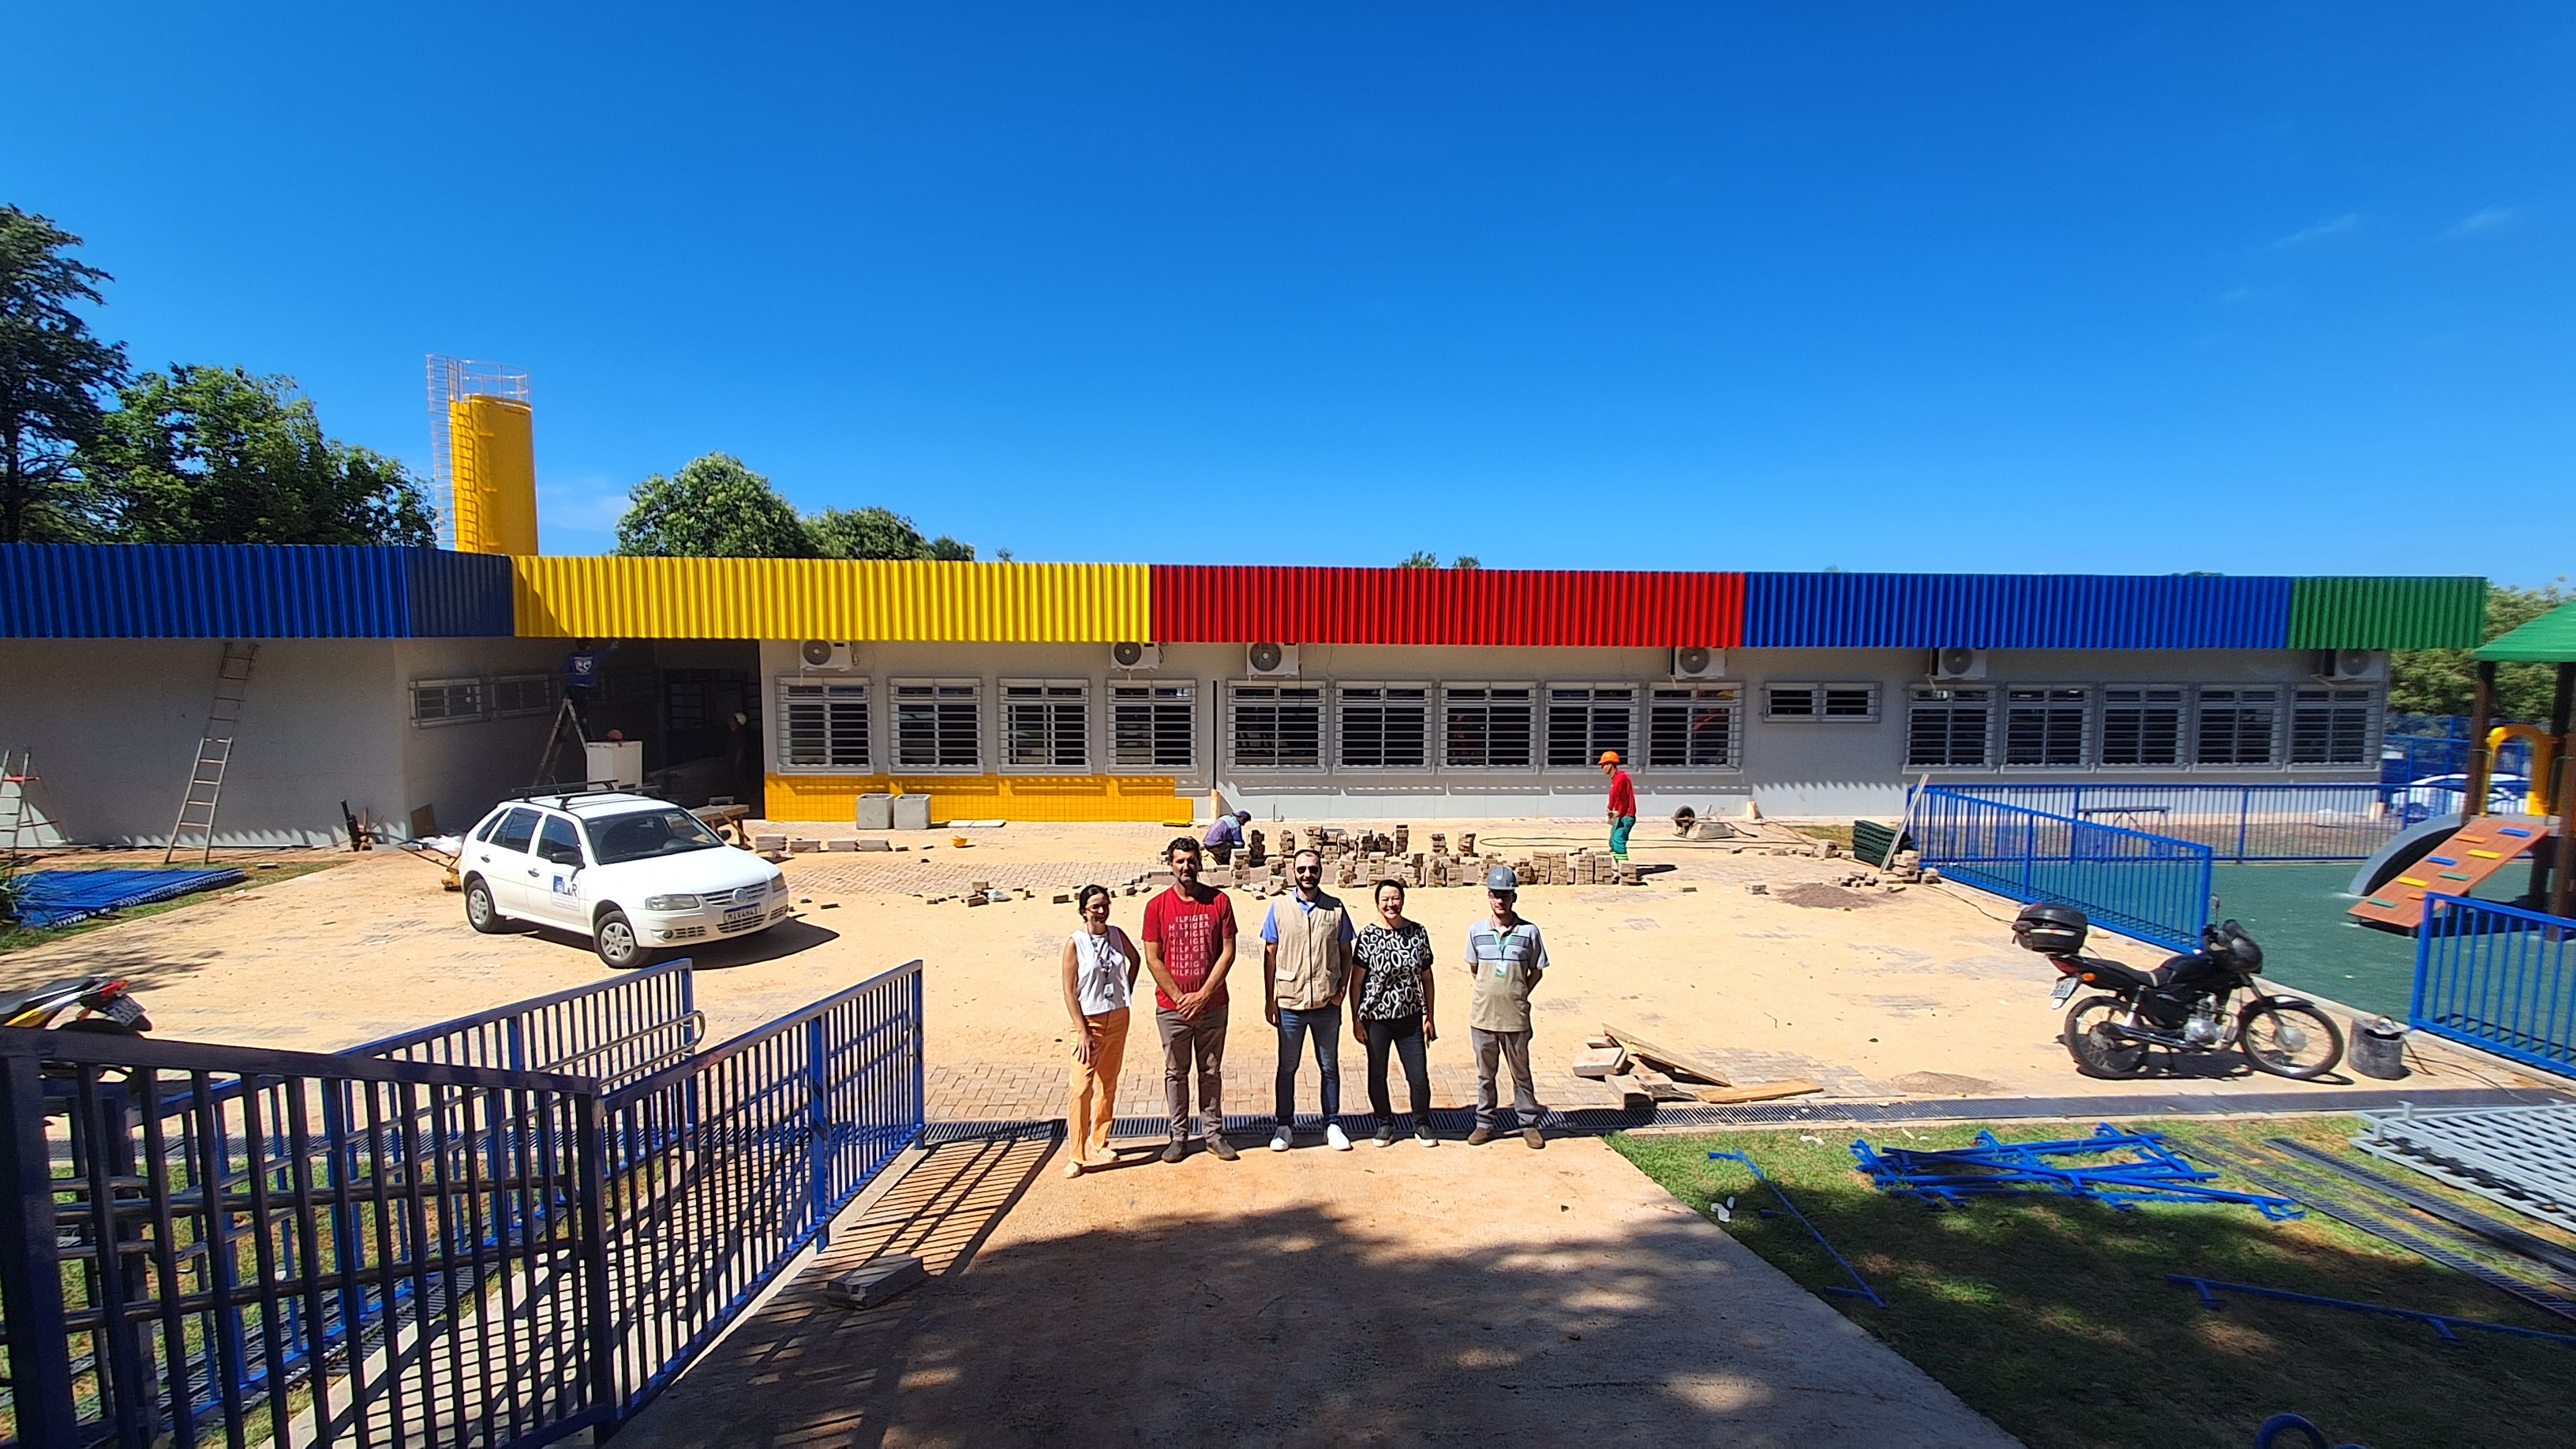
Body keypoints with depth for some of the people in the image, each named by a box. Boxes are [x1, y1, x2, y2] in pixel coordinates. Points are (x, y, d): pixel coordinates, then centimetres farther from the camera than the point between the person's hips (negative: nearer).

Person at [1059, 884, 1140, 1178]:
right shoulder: (1075, 942, -12)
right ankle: (1077, 1156, 4)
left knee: (1108, 1086, 13)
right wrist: (1083, 1032, -14)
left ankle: (1099, 1145, 28)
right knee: (1082, 1088, -8)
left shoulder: (1117, 935, 0)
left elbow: (1136, 959, 21)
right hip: (1089, 1021, -5)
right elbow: (1069, 991, -11)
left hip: (1117, 1018, 5)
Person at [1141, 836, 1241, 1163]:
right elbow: (1153, 959, -4)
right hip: (1171, 1008, 0)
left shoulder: (1219, 901, -3)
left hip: (1212, 1006, 0)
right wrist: (1180, 997, -10)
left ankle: (1214, 1133, 25)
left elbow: (1228, 952, -4)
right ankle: (1179, 1137, 24)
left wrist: (1203, 995, -11)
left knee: (1211, 1072, 12)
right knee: (1176, 1073, 11)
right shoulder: (1157, 906, -4)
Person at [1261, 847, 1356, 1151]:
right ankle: (1285, 1126, 26)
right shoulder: (1279, 909, -2)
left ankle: (1333, 1125, 27)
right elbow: (1270, 955, 2)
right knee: (1287, 1068, 12)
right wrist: (1269, 999, 0)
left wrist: (1341, 989, -4)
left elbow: (1346, 952, 7)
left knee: (1330, 1067, 12)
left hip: (1327, 1005, 1)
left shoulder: (1336, 909, -1)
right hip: (1289, 1005, 0)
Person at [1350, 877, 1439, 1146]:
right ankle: (1385, 1124, 34)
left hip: (1410, 1018, 1)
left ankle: (1422, 1125, 29)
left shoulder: (1418, 932, -1)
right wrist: (1356, 1021, -5)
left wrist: (1429, 1017, 6)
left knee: (1419, 1077, 4)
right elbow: (1356, 981, -4)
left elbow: (1426, 978, 6)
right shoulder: (1368, 936, -8)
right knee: (1377, 1075, 11)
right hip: (1376, 1019, -1)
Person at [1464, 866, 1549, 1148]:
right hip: (1482, 1015, 2)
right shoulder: (1476, 931, 1)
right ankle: (1485, 1123, 25)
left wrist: (1518, 996, -2)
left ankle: (1529, 1124, 27)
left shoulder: (1529, 931, -5)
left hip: (1516, 1017, -2)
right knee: (1485, 1073, 13)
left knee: (1521, 1072, 12)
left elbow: (1536, 972, 5)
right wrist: (1491, 993, 6)